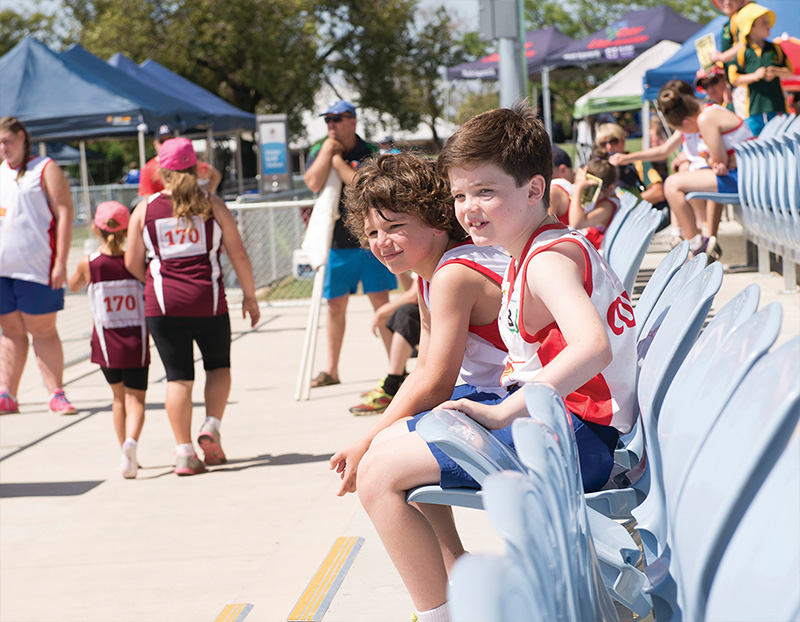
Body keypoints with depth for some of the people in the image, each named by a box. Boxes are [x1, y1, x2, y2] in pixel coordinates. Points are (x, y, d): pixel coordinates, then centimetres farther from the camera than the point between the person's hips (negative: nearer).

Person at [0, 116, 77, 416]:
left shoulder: (45, 169, -2)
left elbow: (64, 213, -7)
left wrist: (61, 262, -14)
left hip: (36, 266, -5)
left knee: (42, 330, -3)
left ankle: (56, 395, 2)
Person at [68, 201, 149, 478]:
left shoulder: (89, 264, -7)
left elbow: (73, 286, 13)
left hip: (106, 342, 1)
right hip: (137, 341, -1)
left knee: (119, 396, 20)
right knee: (136, 398, 1)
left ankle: (125, 451, 18)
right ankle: (131, 441, -26)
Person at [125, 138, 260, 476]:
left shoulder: (145, 209, 3)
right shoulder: (212, 205, 1)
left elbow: (132, 263, 6)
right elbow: (238, 254, 1)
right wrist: (250, 296, 11)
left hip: (163, 303, 0)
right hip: (208, 301, 0)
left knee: (178, 376, 5)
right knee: (218, 365, 20)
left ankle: (184, 451, -1)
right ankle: (211, 426, 0)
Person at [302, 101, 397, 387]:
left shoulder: (369, 152, -7)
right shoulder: (319, 151, 4)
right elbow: (313, 183, -14)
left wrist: (337, 160, -16)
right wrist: (327, 149, -14)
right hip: (335, 242, 3)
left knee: (381, 303, -4)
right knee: (335, 306, 10)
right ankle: (331, 370, 19)